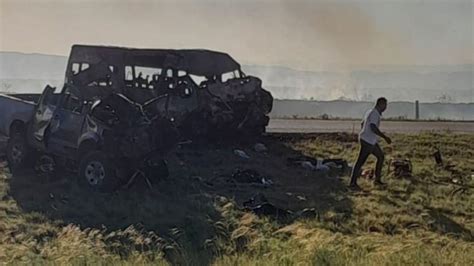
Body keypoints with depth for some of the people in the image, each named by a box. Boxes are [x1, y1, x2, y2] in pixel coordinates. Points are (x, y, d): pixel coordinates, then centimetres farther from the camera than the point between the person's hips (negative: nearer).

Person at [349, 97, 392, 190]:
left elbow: (362, 124, 24)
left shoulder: (370, 112, 14)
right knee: (360, 162, -5)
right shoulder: (374, 113, -17)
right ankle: (352, 183, -1)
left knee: (381, 156, 16)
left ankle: (377, 179, 20)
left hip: (371, 141, 11)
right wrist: (385, 137, -28)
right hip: (368, 141, -11)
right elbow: (373, 128, -30)